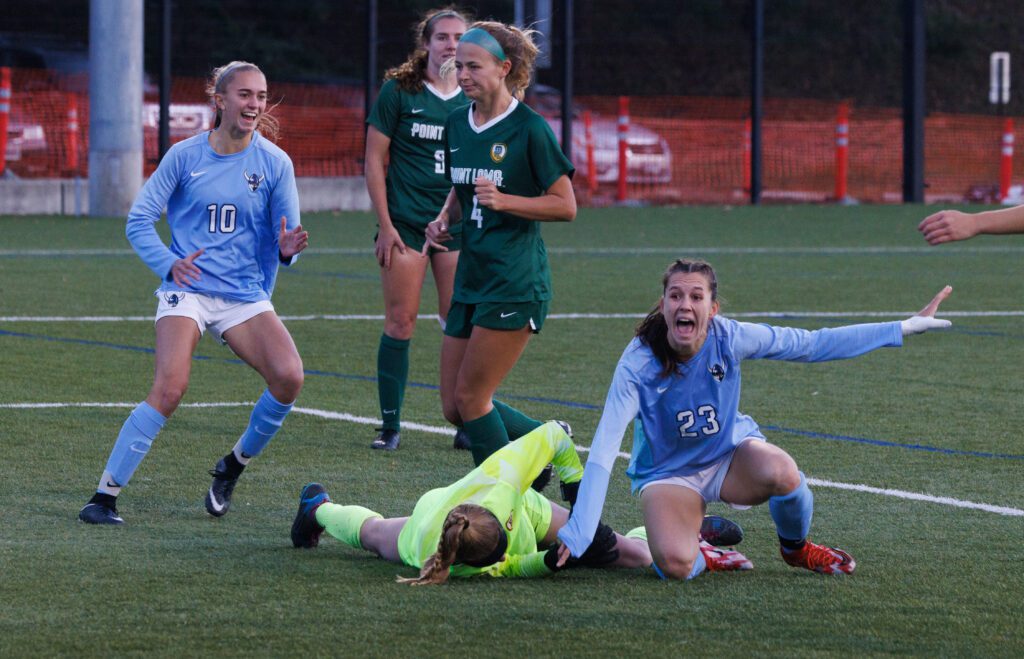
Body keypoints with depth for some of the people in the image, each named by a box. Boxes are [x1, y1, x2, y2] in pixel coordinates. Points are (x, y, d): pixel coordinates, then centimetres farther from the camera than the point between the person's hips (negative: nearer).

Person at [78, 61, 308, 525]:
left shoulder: (275, 163, 2)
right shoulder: (185, 156, -1)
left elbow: (285, 237, 5)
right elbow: (139, 220, 2)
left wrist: (287, 249, -20)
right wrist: (170, 263, -16)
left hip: (246, 296, 2)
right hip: (187, 290, -2)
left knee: (289, 377, -20)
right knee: (170, 388, -24)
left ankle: (233, 467, 7)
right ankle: (104, 496, -16)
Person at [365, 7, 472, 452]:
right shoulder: (399, 91, -1)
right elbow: (375, 160, 0)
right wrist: (385, 225, -6)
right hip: (405, 223, -2)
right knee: (400, 322, -2)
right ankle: (390, 424, 5)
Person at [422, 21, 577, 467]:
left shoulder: (529, 128, -11)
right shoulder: (457, 124, 10)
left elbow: (565, 205, -9)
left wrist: (503, 200, -21)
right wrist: (444, 221, 4)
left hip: (515, 283, -8)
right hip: (471, 278, 8)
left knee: (470, 398, -9)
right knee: (455, 408, 6)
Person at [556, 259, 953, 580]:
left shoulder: (730, 338, -20)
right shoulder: (638, 364, -25)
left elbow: (813, 344, -10)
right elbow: (603, 451, -27)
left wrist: (903, 329, -12)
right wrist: (576, 536, -33)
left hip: (732, 454, 2)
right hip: (669, 473, -2)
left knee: (782, 472, -34)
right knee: (675, 566, -32)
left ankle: (796, 548, 1)